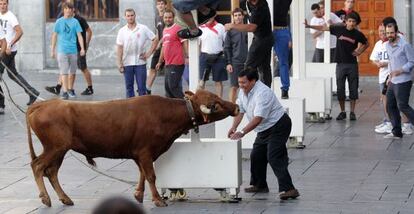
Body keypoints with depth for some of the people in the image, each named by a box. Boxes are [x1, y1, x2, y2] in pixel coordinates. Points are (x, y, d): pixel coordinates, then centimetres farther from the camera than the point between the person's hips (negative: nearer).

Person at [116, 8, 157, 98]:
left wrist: (149, 53, -3)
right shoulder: (122, 31, 4)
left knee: (142, 87, 0)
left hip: (140, 62, -1)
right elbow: (119, 48, 2)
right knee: (129, 87, 6)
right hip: (127, 63, 2)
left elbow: (155, 40, 4)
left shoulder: (143, 29, 0)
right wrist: (119, 64, -4)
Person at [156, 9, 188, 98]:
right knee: (167, 87, 10)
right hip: (167, 64, 9)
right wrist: (160, 62, 27)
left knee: (173, 86, -13)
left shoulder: (177, 28, -8)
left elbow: (185, 43, -13)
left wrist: (186, 57, -23)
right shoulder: (165, 30, 18)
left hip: (176, 64, -9)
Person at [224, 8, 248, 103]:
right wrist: (228, 63, -5)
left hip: (247, 62, 1)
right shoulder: (230, 31, 3)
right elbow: (227, 48, 4)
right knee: (234, 87, -3)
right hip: (235, 63, -1)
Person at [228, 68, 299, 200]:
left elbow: (258, 118, -33)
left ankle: (287, 189, -29)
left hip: (278, 126, -10)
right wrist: (233, 127, -10)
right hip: (264, 130, 10)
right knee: (256, 156, 15)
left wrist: (242, 132, -37)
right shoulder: (243, 91, 3)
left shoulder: (262, 93, -28)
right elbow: (240, 110, 6)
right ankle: (259, 185, 32)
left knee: (274, 157, -22)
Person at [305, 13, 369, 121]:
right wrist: (309, 26, -2)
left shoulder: (358, 34, -2)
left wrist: (359, 51, 2)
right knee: (340, 89, 3)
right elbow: (324, 28, 2)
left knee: (353, 88, 2)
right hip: (340, 63, 1)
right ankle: (342, 112, 13)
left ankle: (352, 112, 10)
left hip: (352, 64, -1)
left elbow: (366, 44, 15)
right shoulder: (339, 29, -3)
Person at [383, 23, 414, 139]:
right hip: (393, 82, 8)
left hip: (403, 81, -8)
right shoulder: (387, 46, 11)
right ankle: (396, 132, 16)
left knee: (402, 106, -12)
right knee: (390, 106, 9)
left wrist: (400, 70, -22)